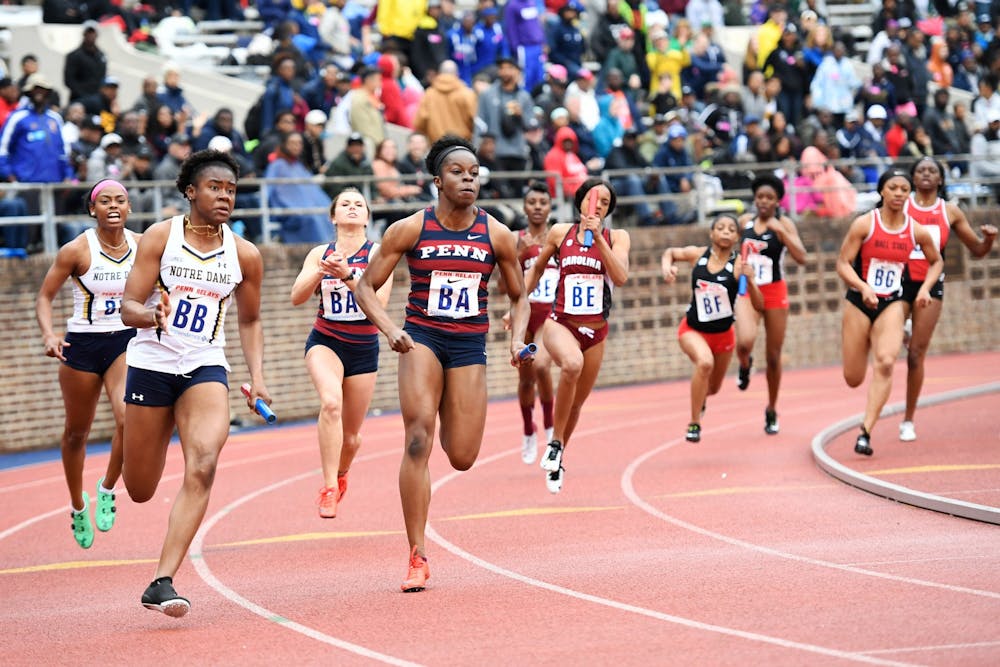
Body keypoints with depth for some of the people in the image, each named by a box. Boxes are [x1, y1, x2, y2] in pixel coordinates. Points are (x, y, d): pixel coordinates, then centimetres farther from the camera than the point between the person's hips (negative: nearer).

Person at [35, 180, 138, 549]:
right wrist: (48, 335, -21)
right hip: (82, 345, -1)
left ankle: (107, 489, 2)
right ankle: (78, 506, 34)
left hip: (127, 342, 1)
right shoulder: (77, 250, -11)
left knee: (129, 419, -23)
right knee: (76, 434, 10)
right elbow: (45, 297, -6)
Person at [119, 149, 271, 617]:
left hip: (205, 368, 1)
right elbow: (127, 307, -7)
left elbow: (249, 321, 16)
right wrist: (152, 315, -30)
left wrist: (257, 378, 3)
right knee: (140, 491, 8)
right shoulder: (160, 237, -5)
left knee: (202, 468, -24)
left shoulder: (244, 255, 2)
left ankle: (161, 584, -24)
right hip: (150, 364, -1)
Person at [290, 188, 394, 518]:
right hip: (325, 341, 0)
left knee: (351, 436, 9)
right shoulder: (320, 254, 2)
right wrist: (320, 271, -22)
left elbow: (379, 302, -17)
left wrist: (347, 275, -28)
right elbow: (297, 297, -6)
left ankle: (340, 474, 44)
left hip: (364, 347, 0)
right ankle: (329, 489, -29)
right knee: (331, 401, -32)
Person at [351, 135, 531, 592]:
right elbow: (366, 288, -1)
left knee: (462, 459, 1)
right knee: (418, 441, -18)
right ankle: (417, 558, -14)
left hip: (469, 346, 2)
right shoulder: (410, 229, -5)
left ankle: (448, 421, 42)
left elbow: (518, 297, 14)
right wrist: (390, 329, -18)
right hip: (422, 338, -2)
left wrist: (517, 337, -5)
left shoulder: (497, 236, 1)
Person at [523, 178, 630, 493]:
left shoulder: (617, 237, 2)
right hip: (560, 322, -3)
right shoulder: (560, 232, 2)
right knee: (572, 364, -36)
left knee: (576, 404, 12)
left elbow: (620, 278, -15)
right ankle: (555, 443, -22)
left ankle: (556, 460, 37)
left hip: (595, 329, 3)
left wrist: (598, 237, -19)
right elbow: (537, 269, 16)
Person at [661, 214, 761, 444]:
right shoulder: (697, 254, -12)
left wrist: (750, 280, -38)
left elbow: (759, 306, -21)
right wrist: (666, 267, -11)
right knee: (705, 362, -34)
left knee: (713, 388, 20)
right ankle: (694, 424, -20)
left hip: (723, 334, 1)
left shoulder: (739, 264, -17)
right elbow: (670, 252, 11)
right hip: (693, 329, -1)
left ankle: (700, 397, 60)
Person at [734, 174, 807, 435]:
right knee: (745, 342, -26)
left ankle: (771, 411, 26)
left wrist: (781, 231, -28)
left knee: (774, 356, 7)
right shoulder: (745, 221, 3)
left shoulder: (784, 224, -8)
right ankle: (745, 366, 12)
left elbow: (801, 258, -21)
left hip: (775, 293, -1)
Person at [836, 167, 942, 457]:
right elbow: (843, 264, -10)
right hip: (859, 302, -1)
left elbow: (936, 261, 17)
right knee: (854, 379, 5)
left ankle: (866, 432, -20)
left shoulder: (917, 231, -1)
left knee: (885, 362, -24)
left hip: (892, 304, 1)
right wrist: (863, 288, -26)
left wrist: (925, 287, -1)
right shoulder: (864, 224, -10)